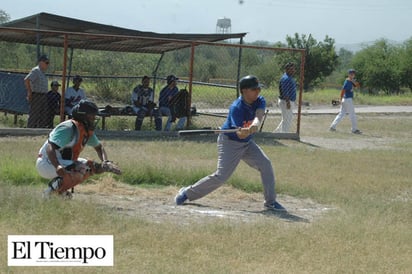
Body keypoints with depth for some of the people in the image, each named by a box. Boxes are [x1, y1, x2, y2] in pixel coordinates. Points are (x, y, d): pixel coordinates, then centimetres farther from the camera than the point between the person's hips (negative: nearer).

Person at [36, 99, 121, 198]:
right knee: (85, 168, -25)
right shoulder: (68, 128, -20)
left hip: (60, 162, 10)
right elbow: (50, 148, -30)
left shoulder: (87, 130, 8)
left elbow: (99, 147, 22)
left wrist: (106, 161, -1)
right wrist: (57, 167, -49)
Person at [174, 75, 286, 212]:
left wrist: (254, 126, -52)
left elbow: (258, 116, -29)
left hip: (247, 143, 7)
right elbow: (240, 135, -31)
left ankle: (270, 201, 2)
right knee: (221, 176, -13)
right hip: (230, 142, -6)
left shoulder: (260, 101, -8)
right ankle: (187, 193, 2)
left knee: (266, 164, -8)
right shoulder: (236, 108, -26)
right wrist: (245, 132, -55)